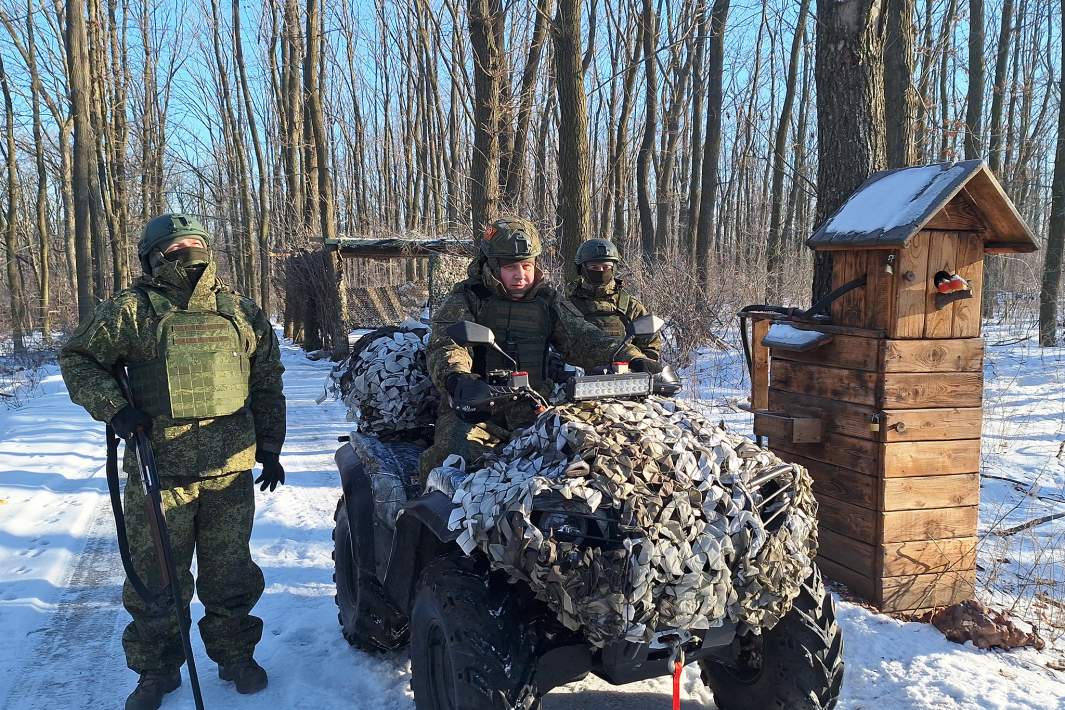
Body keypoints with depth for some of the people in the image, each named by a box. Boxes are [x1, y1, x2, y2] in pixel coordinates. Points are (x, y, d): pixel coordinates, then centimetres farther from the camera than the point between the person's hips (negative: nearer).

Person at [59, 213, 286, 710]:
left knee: (230, 574, 13)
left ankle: (235, 654, 31)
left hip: (231, 470, 2)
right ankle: (156, 669, 26)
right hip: (158, 470, -2)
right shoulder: (131, 310, -1)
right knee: (156, 576, 8)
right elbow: (77, 357, 5)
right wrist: (113, 408, -10)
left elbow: (267, 385, 14)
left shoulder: (242, 313, 8)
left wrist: (270, 450, 12)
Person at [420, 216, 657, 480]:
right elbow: (445, 346, -13)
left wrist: (633, 359, -10)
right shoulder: (467, 298, 3)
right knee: (456, 454, -31)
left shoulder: (549, 301, 14)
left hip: (533, 412, 3)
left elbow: (584, 339, 7)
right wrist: (457, 379, -36)